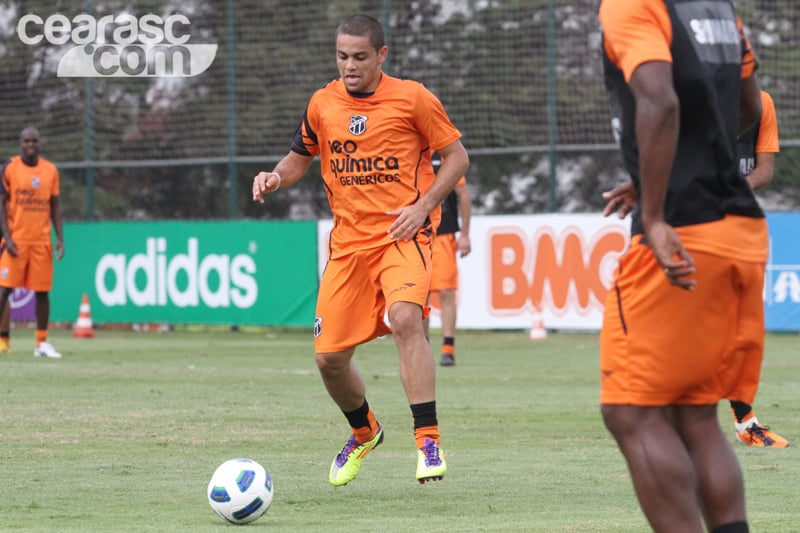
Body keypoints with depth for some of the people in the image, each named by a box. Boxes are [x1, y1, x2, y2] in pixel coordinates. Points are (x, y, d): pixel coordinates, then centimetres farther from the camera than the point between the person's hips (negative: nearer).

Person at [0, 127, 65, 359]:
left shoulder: (50, 170, 8)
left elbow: (55, 206, 13)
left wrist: (60, 238, 5)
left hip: (42, 241, 3)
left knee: (42, 291, 4)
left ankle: (42, 343, 10)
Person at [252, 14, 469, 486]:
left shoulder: (412, 98, -4)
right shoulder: (322, 104, 7)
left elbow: (457, 156, 2)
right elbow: (301, 156, 23)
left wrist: (422, 206, -11)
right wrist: (277, 177, 0)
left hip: (403, 234, -4)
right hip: (348, 240, 4)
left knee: (405, 319, -31)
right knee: (329, 356, 1)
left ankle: (429, 441, -26)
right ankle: (364, 432, 32)